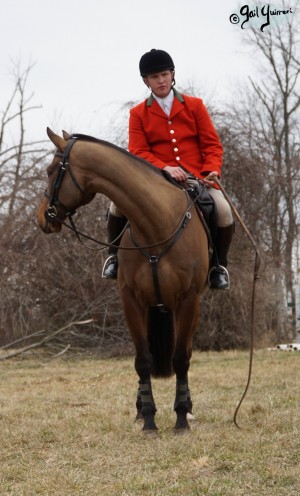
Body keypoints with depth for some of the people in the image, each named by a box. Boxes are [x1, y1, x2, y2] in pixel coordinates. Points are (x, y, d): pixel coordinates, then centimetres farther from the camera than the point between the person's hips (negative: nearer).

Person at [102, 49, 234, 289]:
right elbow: (138, 152, -2)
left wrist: (211, 171, -14)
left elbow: (212, 144, 6)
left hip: (195, 177, 0)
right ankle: (116, 255, 1)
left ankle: (218, 265, 0)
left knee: (223, 211, -26)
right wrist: (165, 168, -20)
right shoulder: (138, 114, 8)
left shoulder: (195, 106, 9)